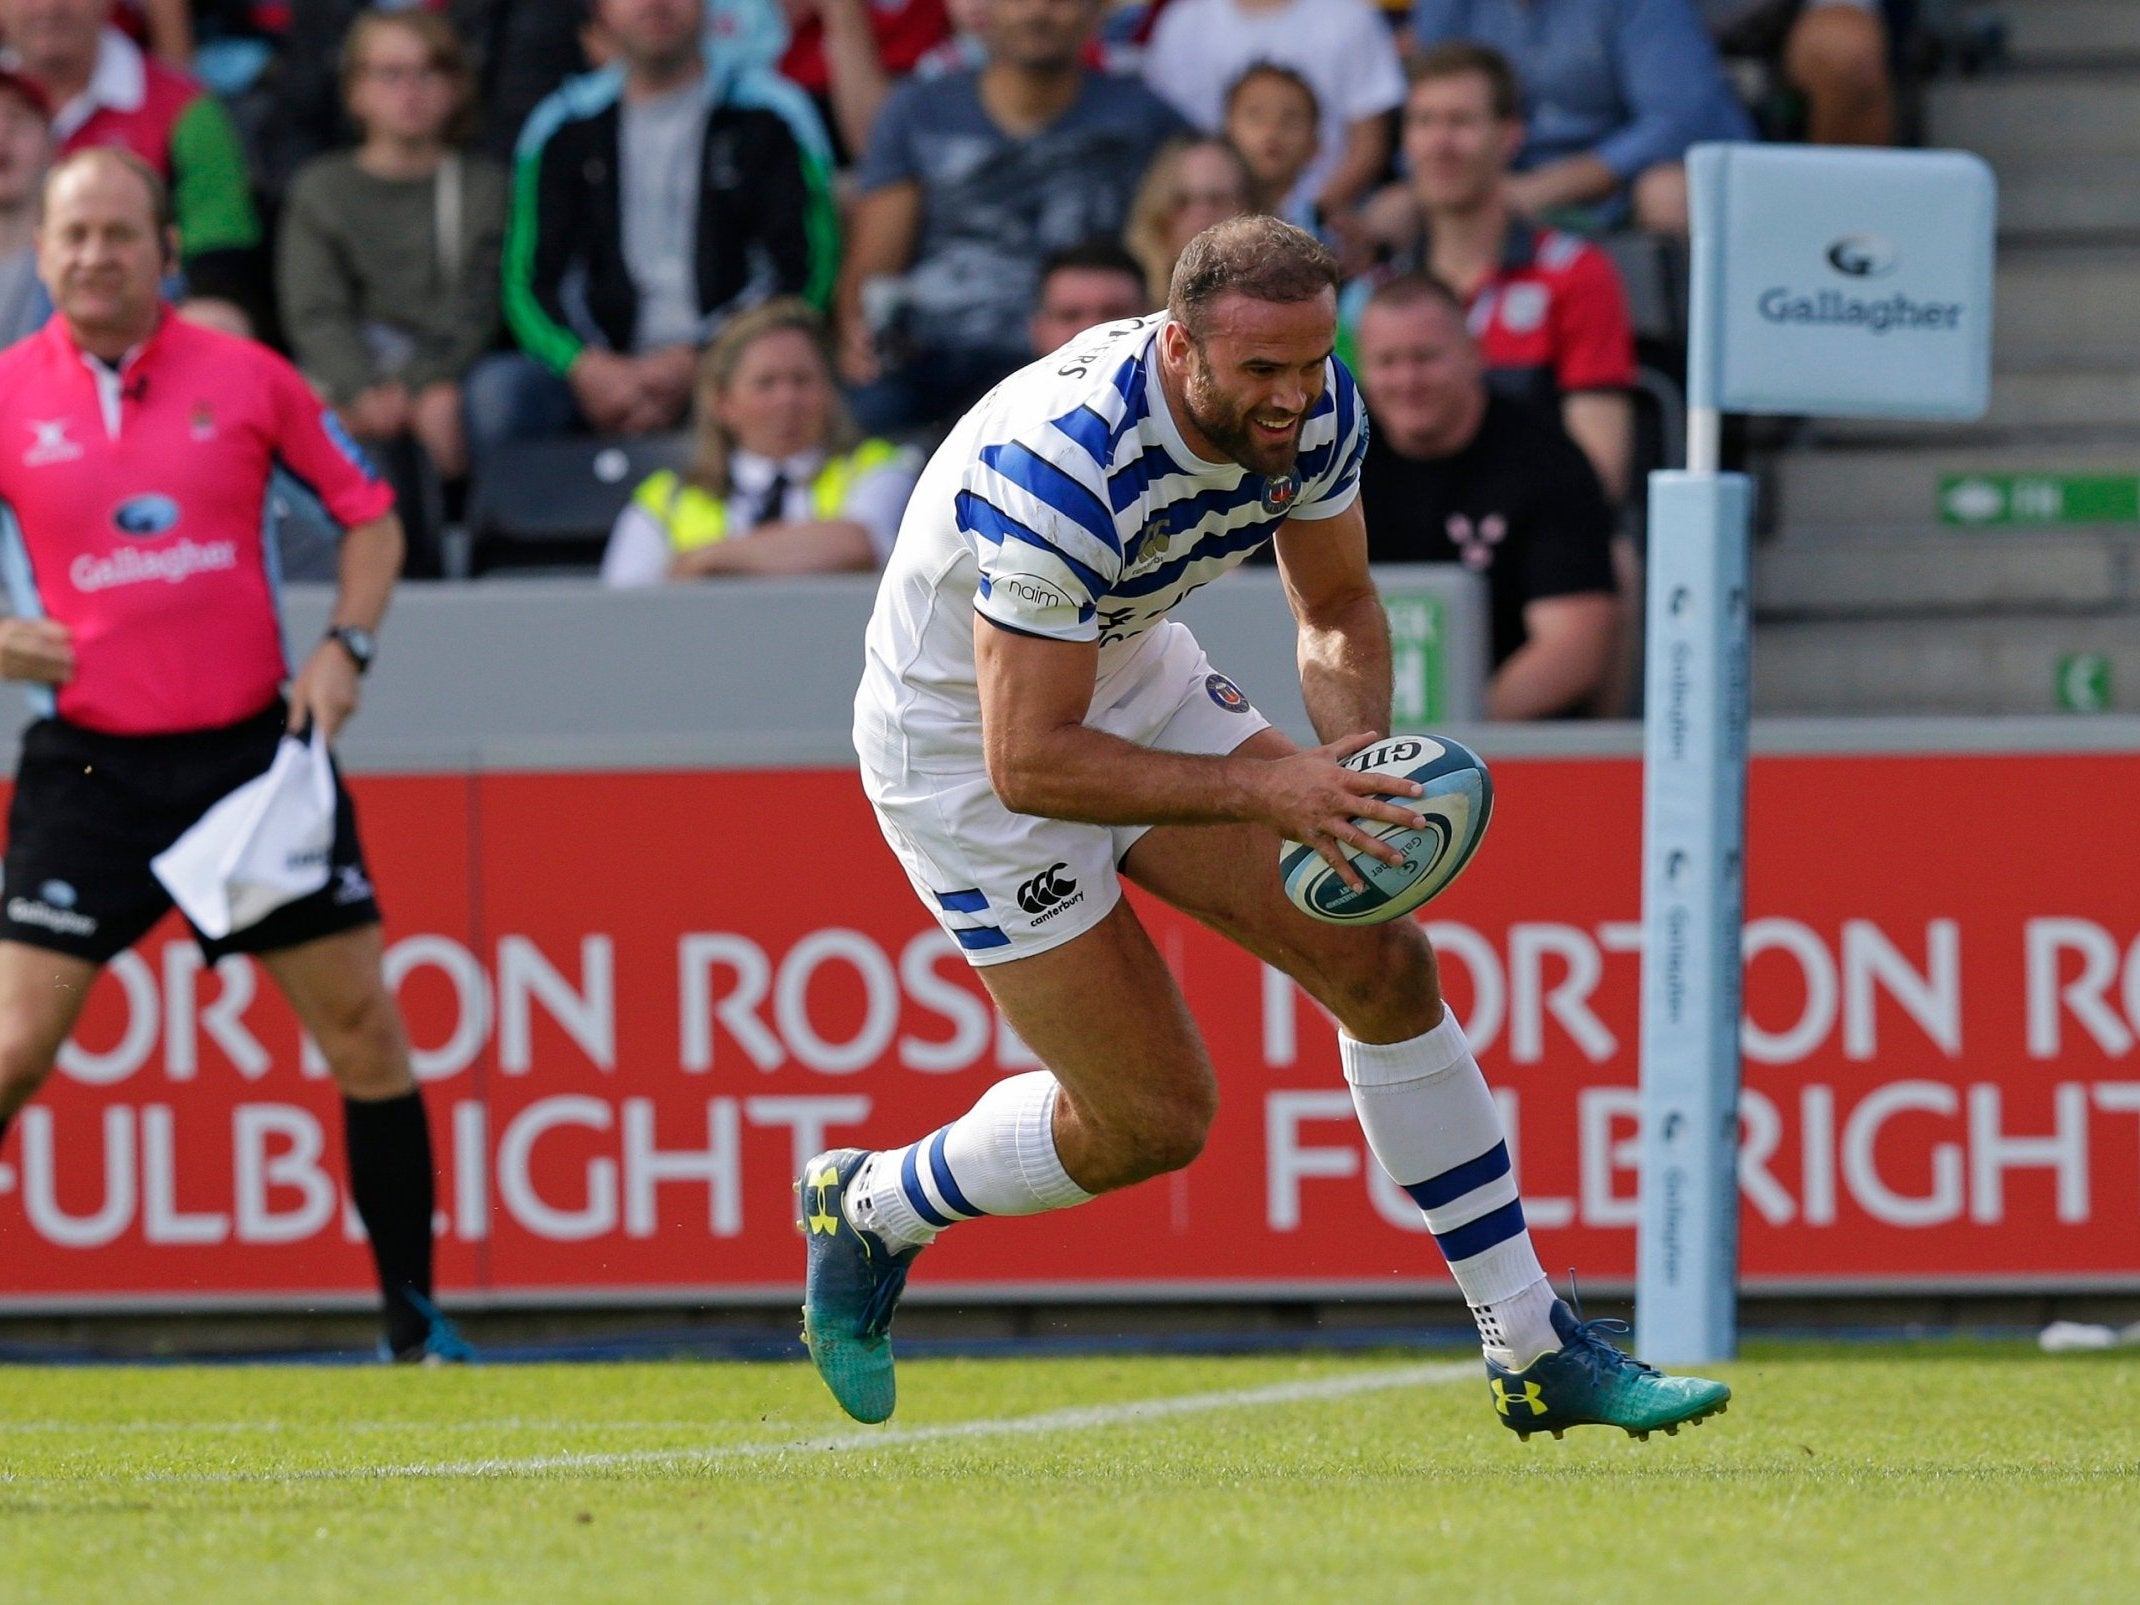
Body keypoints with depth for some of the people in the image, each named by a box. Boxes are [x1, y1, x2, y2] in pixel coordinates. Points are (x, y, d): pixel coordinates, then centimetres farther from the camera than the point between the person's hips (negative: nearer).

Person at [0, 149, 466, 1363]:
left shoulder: (245, 377, 1)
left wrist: (346, 647, -2)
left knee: (364, 1030, 2)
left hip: (254, 747, 1)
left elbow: (369, 511, 12)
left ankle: (417, 1320, 14)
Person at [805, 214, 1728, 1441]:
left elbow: (1338, 610, 3)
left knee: (1381, 958, -4)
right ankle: (873, 1210, 25)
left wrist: (1355, 764, -18)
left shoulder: (1315, 410, -16)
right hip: (966, 742, -7)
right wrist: (1261, 793, -37)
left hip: (1128, 674, 7)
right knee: (1155, 1120, -4)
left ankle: (1536, 1349, 4)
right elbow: (1030, 762, -35)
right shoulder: (1058, 471, -38)